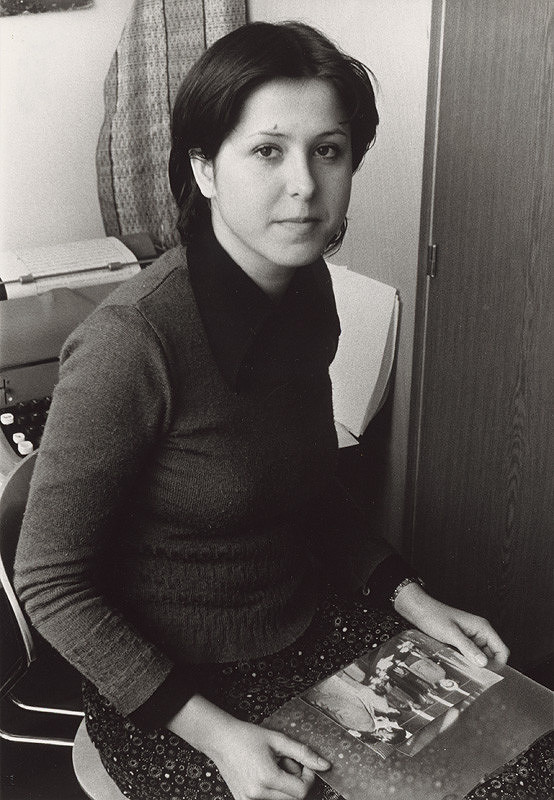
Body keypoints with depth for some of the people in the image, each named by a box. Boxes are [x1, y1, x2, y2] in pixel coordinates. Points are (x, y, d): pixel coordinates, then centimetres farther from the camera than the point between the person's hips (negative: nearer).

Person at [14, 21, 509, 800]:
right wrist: (211, 732, -20)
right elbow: (51, 583, -17)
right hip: (179, 689, -5)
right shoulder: (131, 340, -27)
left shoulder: (307, 289, -4)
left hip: (318, 627, 6)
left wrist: (412, 597, 0)